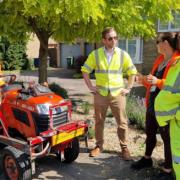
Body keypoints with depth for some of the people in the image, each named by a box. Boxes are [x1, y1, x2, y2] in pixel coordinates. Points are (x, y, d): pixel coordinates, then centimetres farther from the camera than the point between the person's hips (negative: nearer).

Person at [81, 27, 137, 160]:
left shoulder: (123, 54, -1)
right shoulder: (95, 54, -2)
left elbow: (132, 72, 8)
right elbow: (85, 70, 7)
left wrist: (128, 88, 1)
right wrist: (90, 86, 1)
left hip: (118, 94, 0)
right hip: (100, 94, 1)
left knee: (122, 122, 4)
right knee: (99, 121, 10)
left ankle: (124, 147, 20)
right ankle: (99, 145, 27)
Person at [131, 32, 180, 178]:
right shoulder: (160, 60, 13)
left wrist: (158, 82, -31)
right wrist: (144, 80, 8)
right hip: (151, 105, 9)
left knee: (167, 138, 5)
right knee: (150, 133, 22)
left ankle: (168, 171, 20)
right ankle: (147, 159, 42)